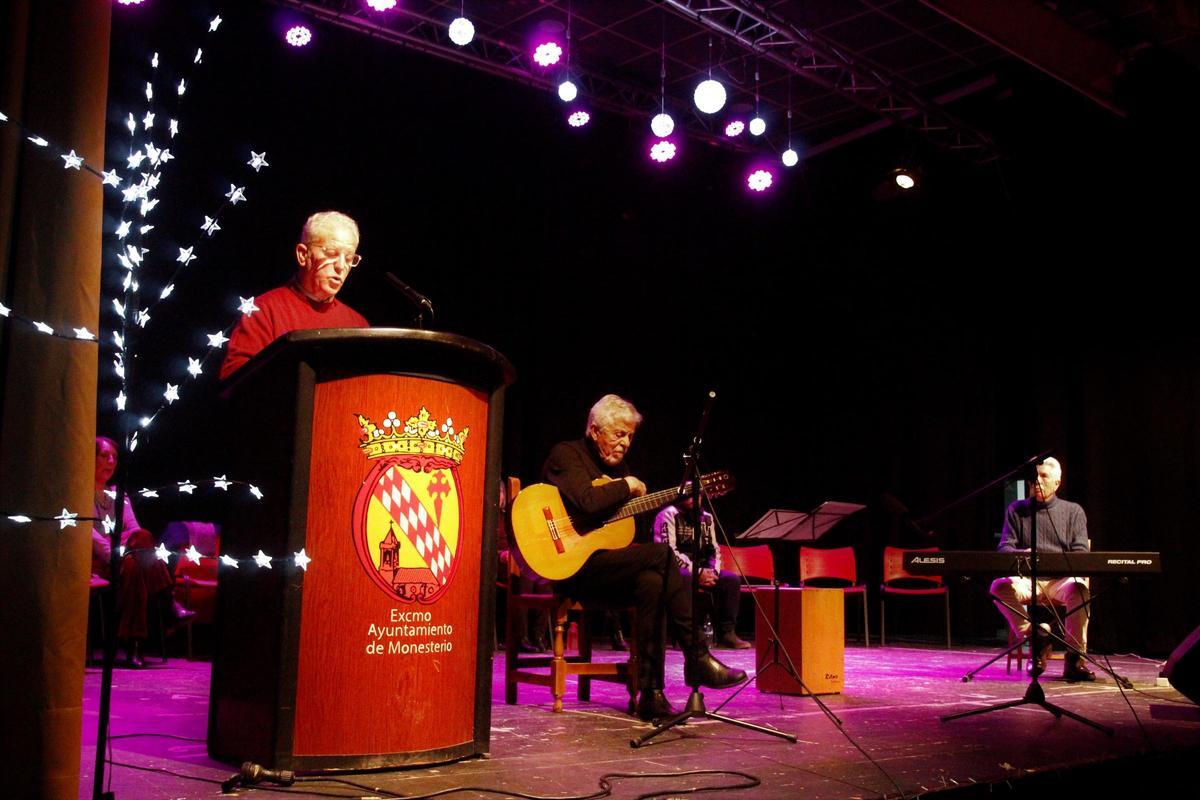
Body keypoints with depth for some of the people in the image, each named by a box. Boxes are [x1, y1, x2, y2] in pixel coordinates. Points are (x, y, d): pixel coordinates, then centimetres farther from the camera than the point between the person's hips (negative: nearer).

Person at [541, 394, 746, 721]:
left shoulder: (617, 464, 21)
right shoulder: (566, 455, -4)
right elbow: (587, 502, -24)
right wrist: (626, 486, -9)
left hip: (610, 567, 7)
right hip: (572, 567, -7)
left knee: (652, 582, -28)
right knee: (661, 554, -27)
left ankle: (651, 693, -28)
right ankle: (698, 658, -24)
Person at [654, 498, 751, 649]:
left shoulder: (706, 517, 14)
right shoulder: (669, 515, -6)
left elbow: (714, 549, 13)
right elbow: (668, 550, -17)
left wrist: (713, 572, -9)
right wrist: (697, 572, -21)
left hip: (701, 569, 7)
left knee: (732, 579, -12)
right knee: (685, 578, -38)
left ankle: (727, 633, -11)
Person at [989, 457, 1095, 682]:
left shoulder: (1073, 511, 12)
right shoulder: (1016, 510, 14)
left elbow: (1082, 553, 3)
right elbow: (1004, 548, 5)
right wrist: (1022, 555, -19)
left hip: (1062, 579, -1)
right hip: (1027, 579, 1)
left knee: (1079, 589, -36)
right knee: (1000, 586, -32)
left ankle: (1074, 659, -24)